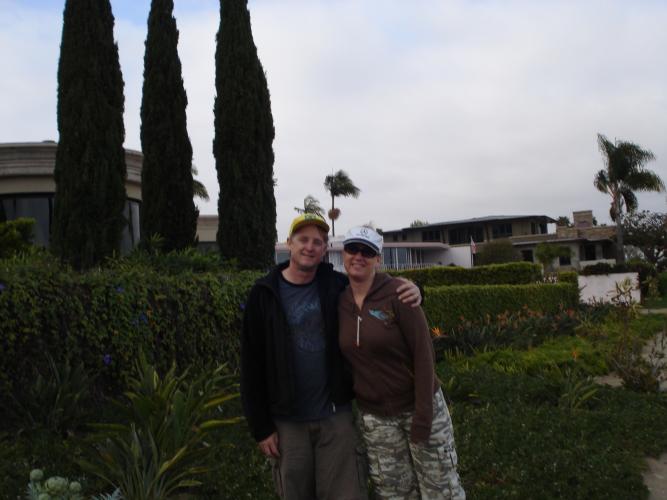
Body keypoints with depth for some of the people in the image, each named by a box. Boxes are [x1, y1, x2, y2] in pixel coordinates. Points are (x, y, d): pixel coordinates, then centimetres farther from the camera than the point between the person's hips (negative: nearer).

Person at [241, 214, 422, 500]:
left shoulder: (338, 286, -2)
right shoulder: (265, 295, -6)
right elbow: (252, 366, -5)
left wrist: (410, 291, -13)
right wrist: (261, 427, -6)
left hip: (336, 415, 1)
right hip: (287, 421, -1)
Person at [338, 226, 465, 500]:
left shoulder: (397, 293, -14)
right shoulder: (339, 302, -1)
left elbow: (423, 353, -15)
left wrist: (422, 417, -17)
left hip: (419, 405, -3)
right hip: (374, 416, 4)